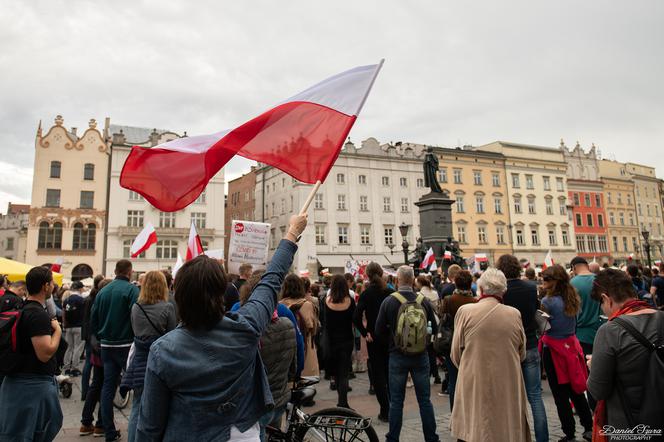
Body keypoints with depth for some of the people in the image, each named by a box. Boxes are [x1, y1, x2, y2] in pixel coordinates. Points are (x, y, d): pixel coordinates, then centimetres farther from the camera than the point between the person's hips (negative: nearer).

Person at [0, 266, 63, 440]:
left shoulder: (23, 308, 8)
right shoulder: (38, 314, -22)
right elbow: (45, 353, -26)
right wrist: (57, 330, -14)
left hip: (19, 379, 10)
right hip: (35, 384, -10)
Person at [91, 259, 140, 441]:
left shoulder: (103, 291, 8)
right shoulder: (131, 289, -12)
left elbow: (93, 319, 11)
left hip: (106, 345, 6)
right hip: (126, 345, -6)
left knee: (108, 387, 10)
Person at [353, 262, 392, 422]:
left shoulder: (366, 294, -8)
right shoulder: (390, 292, -3)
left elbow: (356, 317, -18)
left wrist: (365, 333, -8)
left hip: (374, 338, -2)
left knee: (378, 374, 8)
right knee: (390, 372, 17)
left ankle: (385, 411, 10)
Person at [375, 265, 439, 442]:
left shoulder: (389, 301, -12)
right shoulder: (424, 301, -9)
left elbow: (379, 330, -8)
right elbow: (433, 328, 0)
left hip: (397, 356, -1)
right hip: (421, 355, 1)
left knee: (396, 401, 10)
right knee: (424, 399, 13)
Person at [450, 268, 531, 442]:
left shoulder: (465, 311, -9)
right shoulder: (514, 314, -4)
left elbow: (455, 355, 0)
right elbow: (522, 354, 10)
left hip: (474, 387, -2)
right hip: (508, 388, 2)